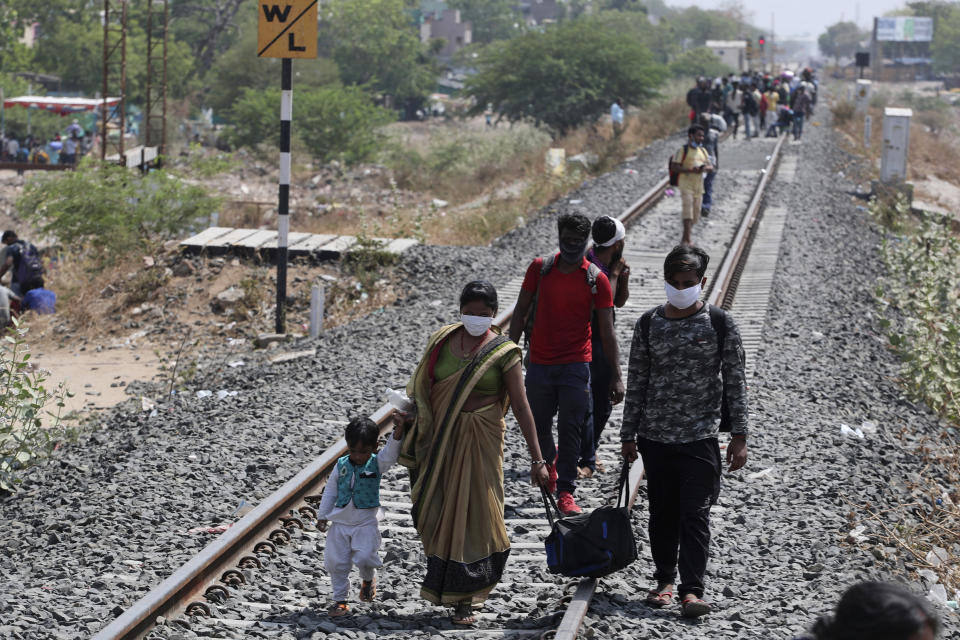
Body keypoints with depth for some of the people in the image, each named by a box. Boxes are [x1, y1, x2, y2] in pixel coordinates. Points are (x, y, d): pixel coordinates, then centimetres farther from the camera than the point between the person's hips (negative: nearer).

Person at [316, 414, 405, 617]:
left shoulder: (377, 464, -5)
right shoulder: (341, 466, 1)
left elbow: (391, 452, -24)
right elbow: (330, 491, 9)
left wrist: (398, 430, -40)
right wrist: (322, 516, 9)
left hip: (366, 522, -3)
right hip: (340, 522, 3)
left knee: (364, 558, -18)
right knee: (335, 562, 1)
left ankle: (368, 580, 17)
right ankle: (340, 599, 16)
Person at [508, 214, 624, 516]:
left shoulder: (597, 279, -4)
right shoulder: (540, 268, 0)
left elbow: (606, 332, -2)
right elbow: (521, 312, 8)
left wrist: (616, 377, -5)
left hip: (576, 365, -2)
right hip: (539, 363, 2)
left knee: (571, 429, -4)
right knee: (538, 426, 12)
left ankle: (565, 492, 4)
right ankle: (549, 462, 43)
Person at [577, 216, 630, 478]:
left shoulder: (611, 263, 6)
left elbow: (619, 302, 14)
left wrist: (624, 277, -3)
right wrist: (614, 274, -16)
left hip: (603, 339, 9)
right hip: (584, 341, -9)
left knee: (604, 402, 15)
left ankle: (589, 451, 30)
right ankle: (587, 460, -3)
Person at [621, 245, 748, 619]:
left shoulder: (720, 324, -2)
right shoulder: (648, 325, 4)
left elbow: (735, 382, 0)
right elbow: (636, 382, 9)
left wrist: (739, 436, -4)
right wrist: (628, 436, 9)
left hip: (700, 437, -3)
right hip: (656, 436, 3)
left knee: (695, 514, -6)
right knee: (662, 513, 10)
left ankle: (692, 589, -5)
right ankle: (664, 580, 23)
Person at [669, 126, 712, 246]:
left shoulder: (703, 151, 15)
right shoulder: (683, 150, -5)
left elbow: (710, 167, 15)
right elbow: (674, 167, -12)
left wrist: (705, 168, -10)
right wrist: (690, 170, -24)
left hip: (699, 185, 7)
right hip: (685, 184, -7)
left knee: (696, 211, 8)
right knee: (687, 207, -20)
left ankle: (685, 238, 22)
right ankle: (687, 237, -26)